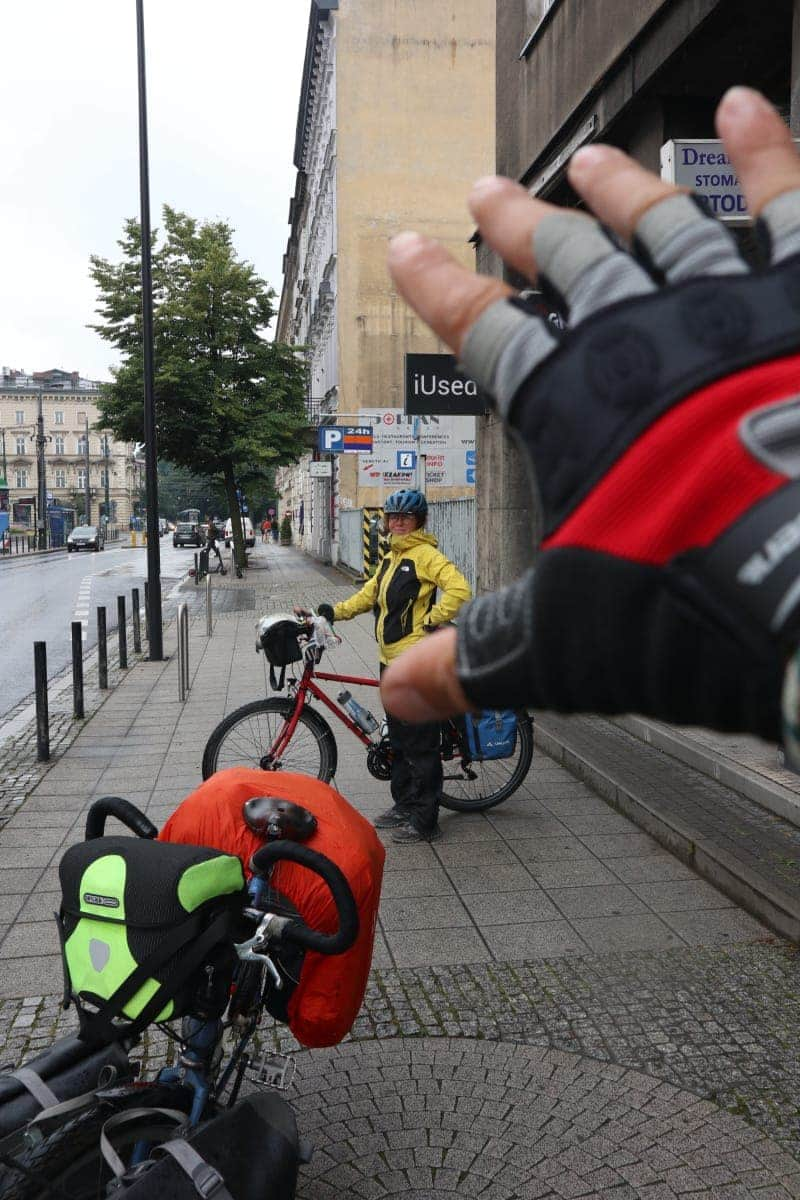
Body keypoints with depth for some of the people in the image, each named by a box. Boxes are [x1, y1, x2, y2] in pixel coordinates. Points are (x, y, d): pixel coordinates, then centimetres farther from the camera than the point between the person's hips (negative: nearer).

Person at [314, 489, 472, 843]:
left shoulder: (425, 554, -11)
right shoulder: (391, 557, 18)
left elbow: (459, 590, -21)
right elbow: (369, 594, 24)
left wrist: (431, 621, -16)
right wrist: (336, 611, 13)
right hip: (391, 658, 10)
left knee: (420, 743, -3)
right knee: (398, 738, 17)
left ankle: (424, 820, 5)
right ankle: (403, 805, 30)